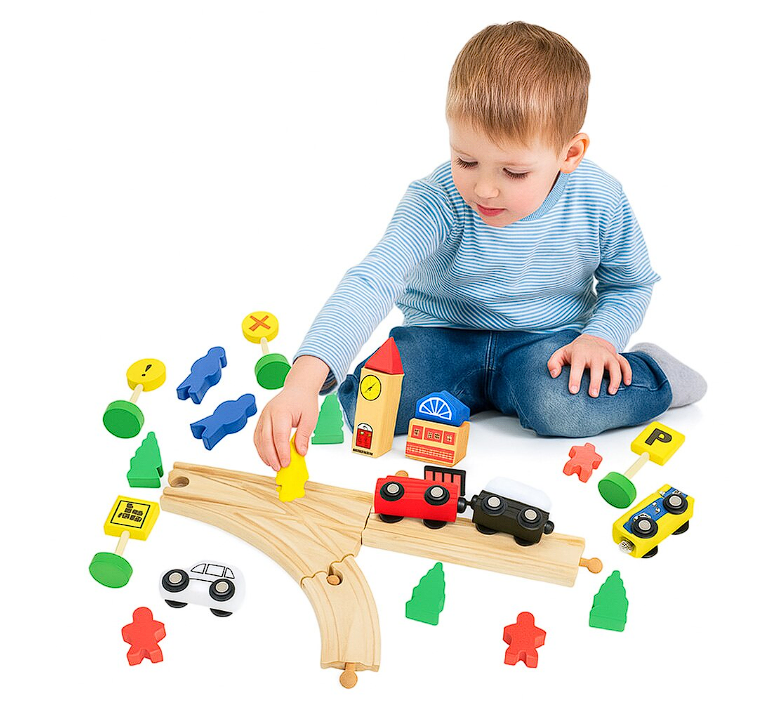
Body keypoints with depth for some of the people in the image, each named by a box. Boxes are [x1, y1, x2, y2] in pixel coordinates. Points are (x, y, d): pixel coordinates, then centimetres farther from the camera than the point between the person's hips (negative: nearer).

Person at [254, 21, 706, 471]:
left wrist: (601, 336, -18)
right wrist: (304, 381, -51)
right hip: (444, 336, 1)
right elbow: (372, 283, -38)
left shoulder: (600, 202, -16)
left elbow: (630, 285, 4)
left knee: (559, 406, -34)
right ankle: (483, 391, 0)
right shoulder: (437, 201, -25)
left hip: (546, 338, 0)